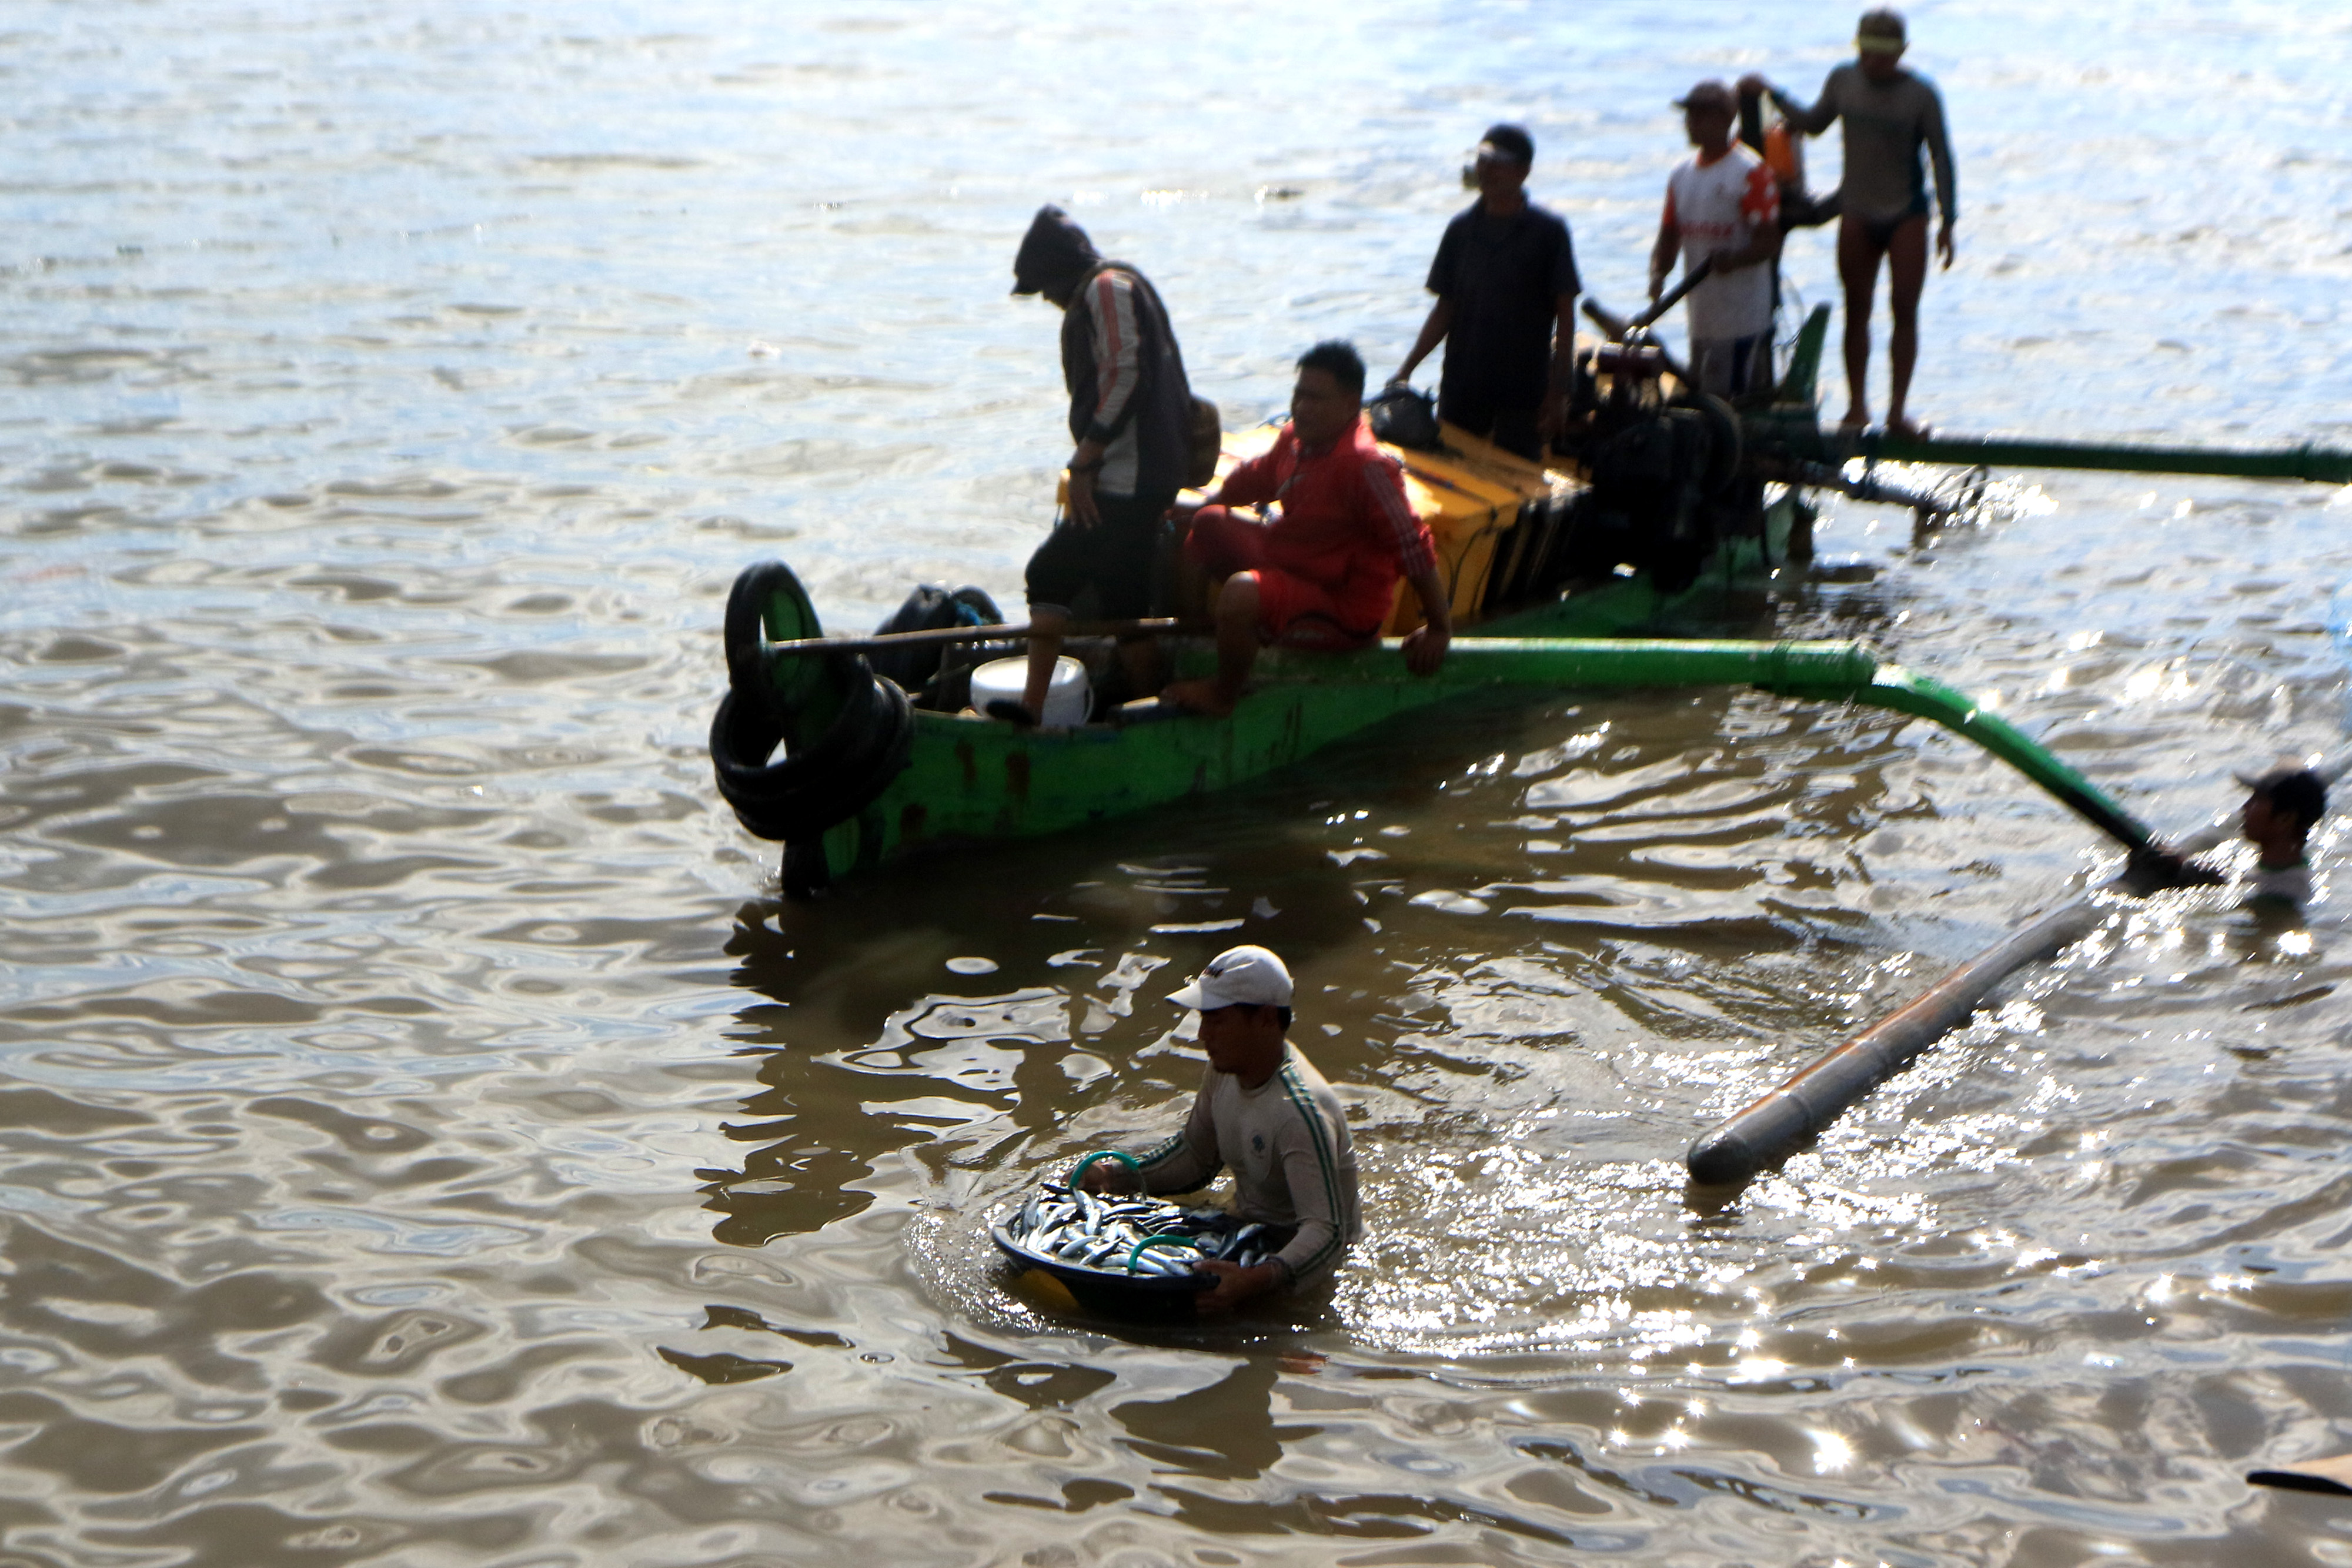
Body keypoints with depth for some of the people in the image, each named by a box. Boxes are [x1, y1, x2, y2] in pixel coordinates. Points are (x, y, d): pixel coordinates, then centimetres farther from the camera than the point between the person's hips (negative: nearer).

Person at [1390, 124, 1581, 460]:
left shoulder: (1549, 231, -5)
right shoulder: (1462, 229, 6)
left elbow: (1565, 314, -3)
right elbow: (1445, 310, 10)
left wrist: (1559, 389, -7)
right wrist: (1407, 369, 2)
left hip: (1524, 391, -4)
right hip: (1461, 388, 4)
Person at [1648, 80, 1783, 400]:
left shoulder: (1752, 172, -7)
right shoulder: (1681, 174, 15)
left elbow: (1770, 242, -11)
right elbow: (1669, 236, 15)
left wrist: (1734, 259, -30)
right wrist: (1658, 274, -5)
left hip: (1744, 322, -7)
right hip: (1701, 320, 7)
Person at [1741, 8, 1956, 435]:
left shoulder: (1921, 95, -10)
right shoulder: (1843, 80, 0)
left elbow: (1941, 157, -5)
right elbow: (1813, 124, 17)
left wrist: (1948, 220, -7)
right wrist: (1773, 95, 9)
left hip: (1906, 213, -3)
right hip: (1857, 212, 3)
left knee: (1905, 310, -4)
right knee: (1857, 310, 4)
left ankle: (1897, 410, 1)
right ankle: (1856, 405, 12)